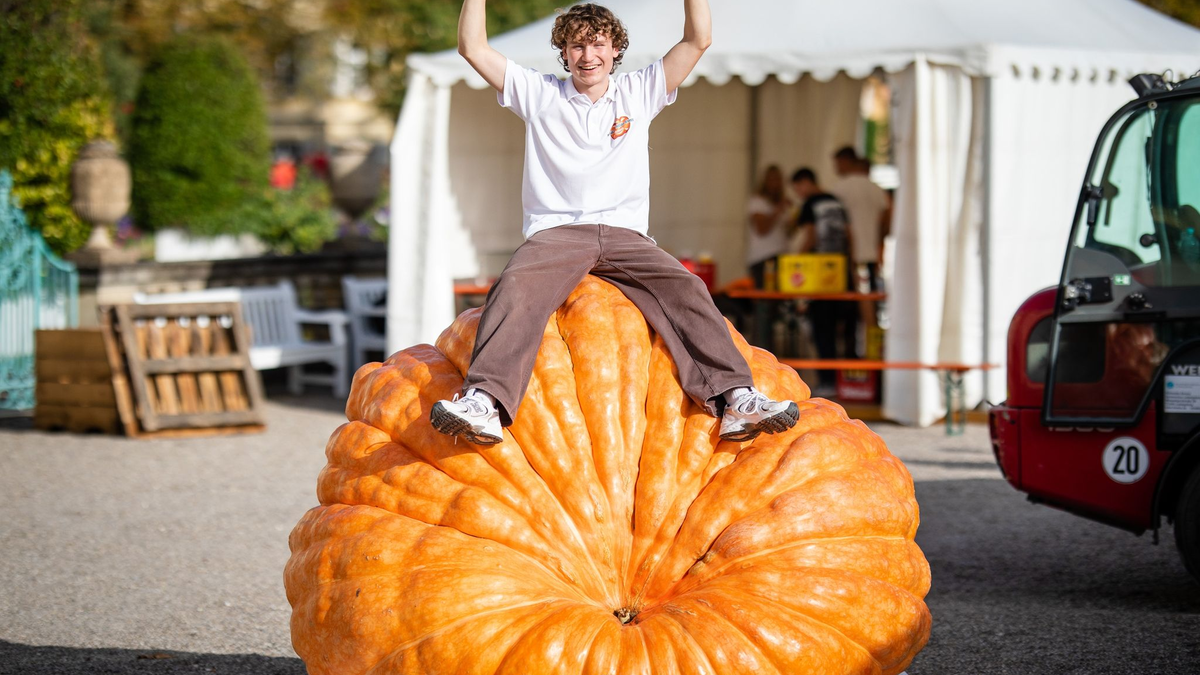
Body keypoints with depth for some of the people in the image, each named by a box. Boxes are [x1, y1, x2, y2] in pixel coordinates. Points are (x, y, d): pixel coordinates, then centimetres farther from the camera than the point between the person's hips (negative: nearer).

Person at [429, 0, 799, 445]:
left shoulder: (639, 92, 17)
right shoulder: (538, 95, 16)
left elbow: (698, 41, 12)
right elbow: (473, 47, 11)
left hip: (625, 234, 1)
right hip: (555, 233, -1)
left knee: (685, 288, -26)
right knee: (516, 287, -33)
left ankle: (735, 400, -35)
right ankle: (484, 401, -50)